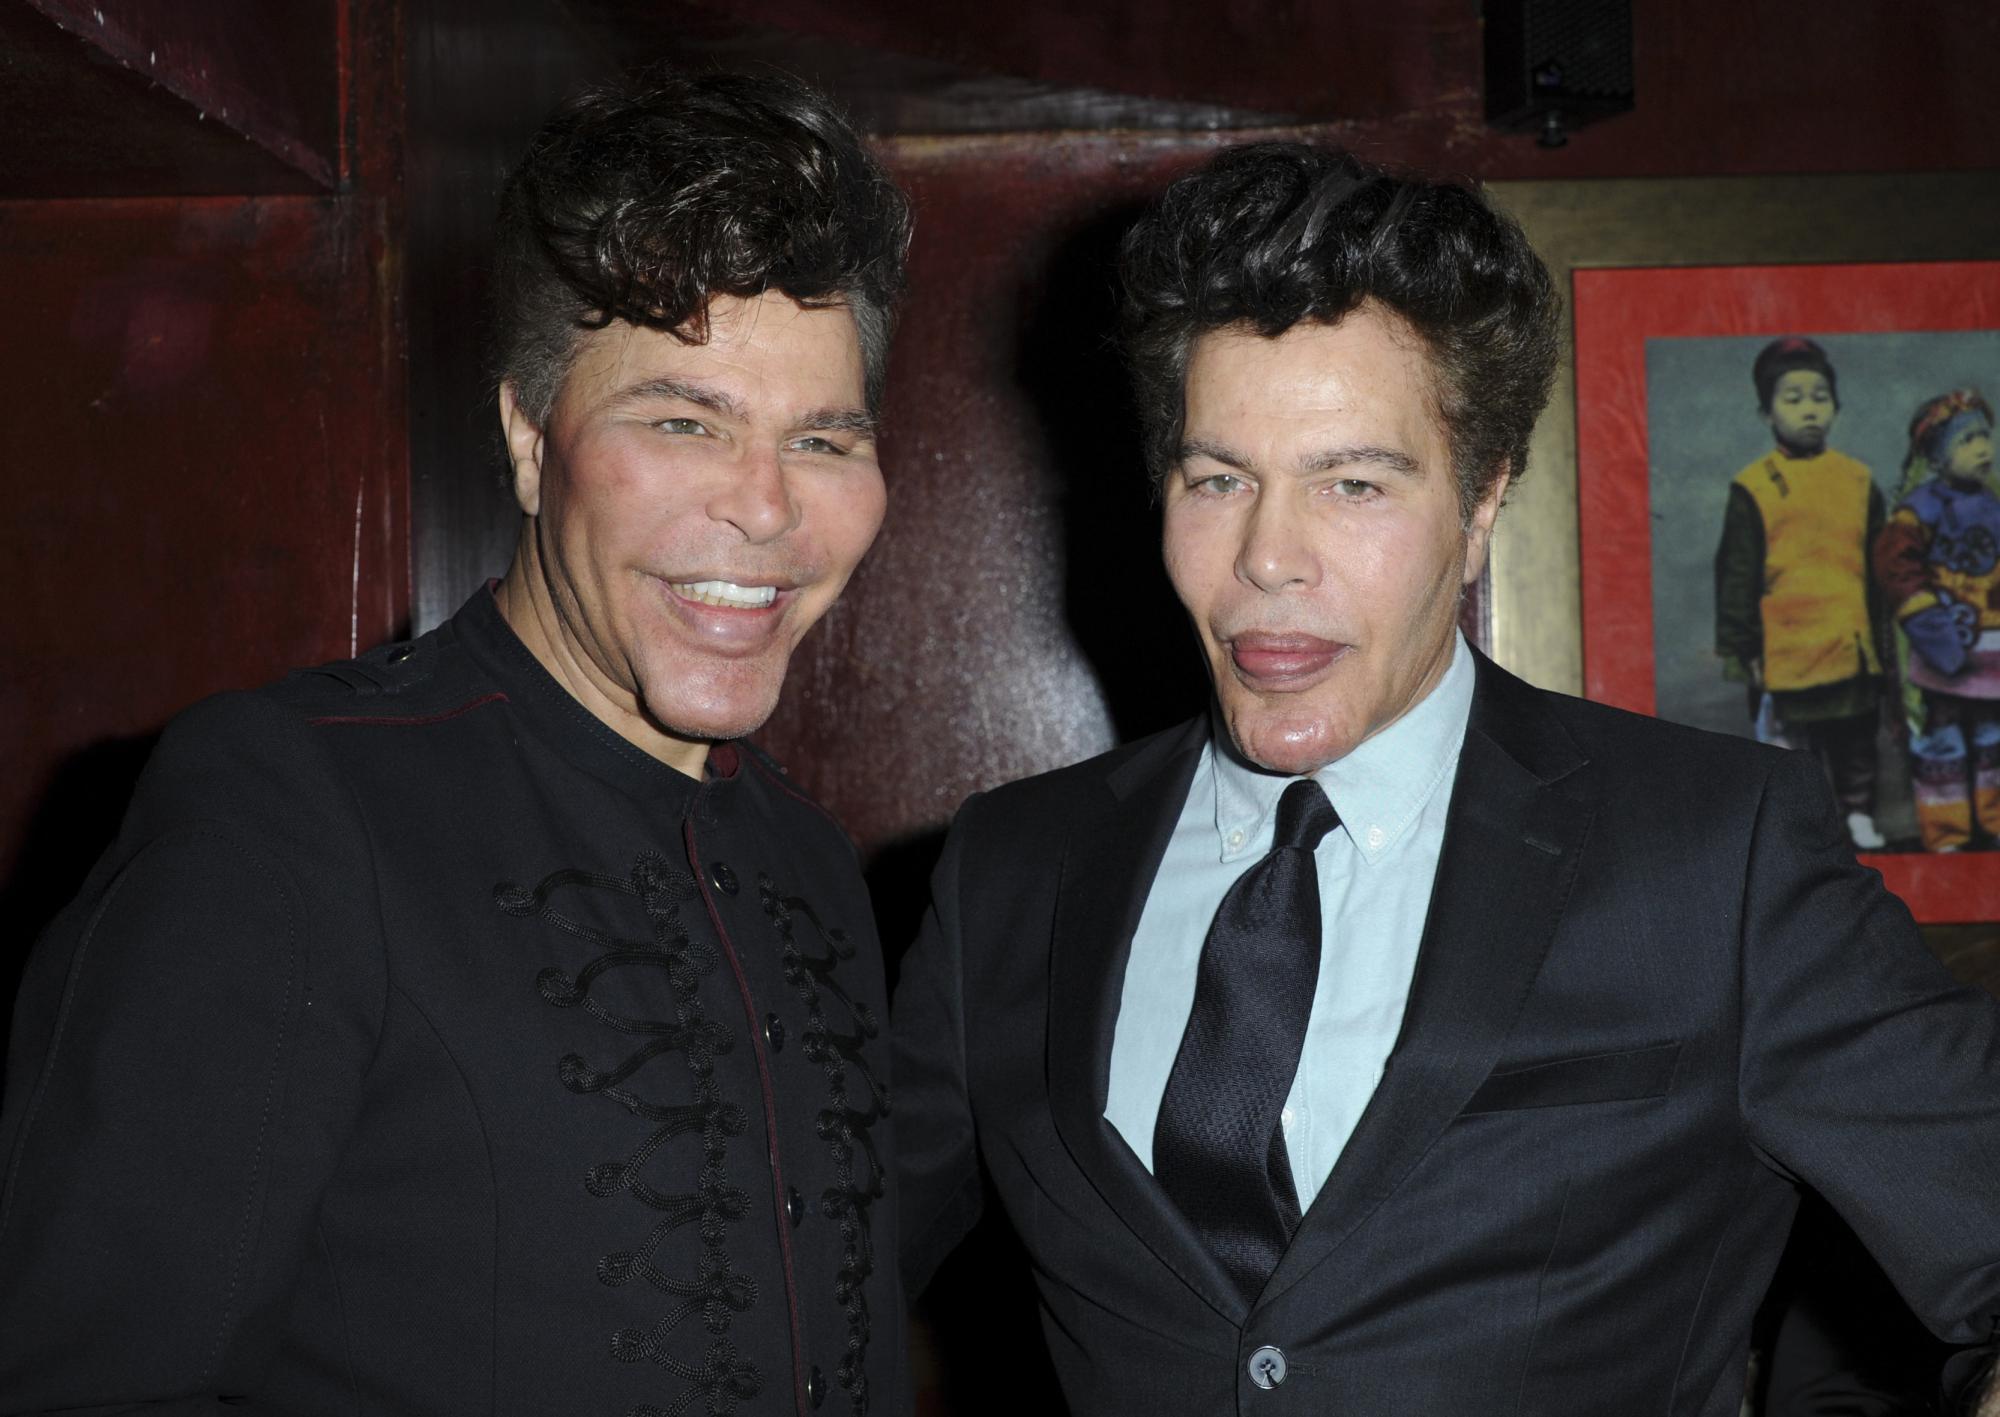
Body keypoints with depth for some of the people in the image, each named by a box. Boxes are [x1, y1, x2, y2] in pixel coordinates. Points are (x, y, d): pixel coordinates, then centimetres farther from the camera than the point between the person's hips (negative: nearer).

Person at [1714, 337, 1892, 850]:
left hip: (1853, 651, 3)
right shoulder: (1753, 487, -4)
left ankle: (1860, 823, 29)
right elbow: (1735, 575, -3)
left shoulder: (1859, 481, 6)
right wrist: (1736, 648, -5)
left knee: (1857, 748, 15)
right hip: (1786, 652, -3)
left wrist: (1883, 639, 13)